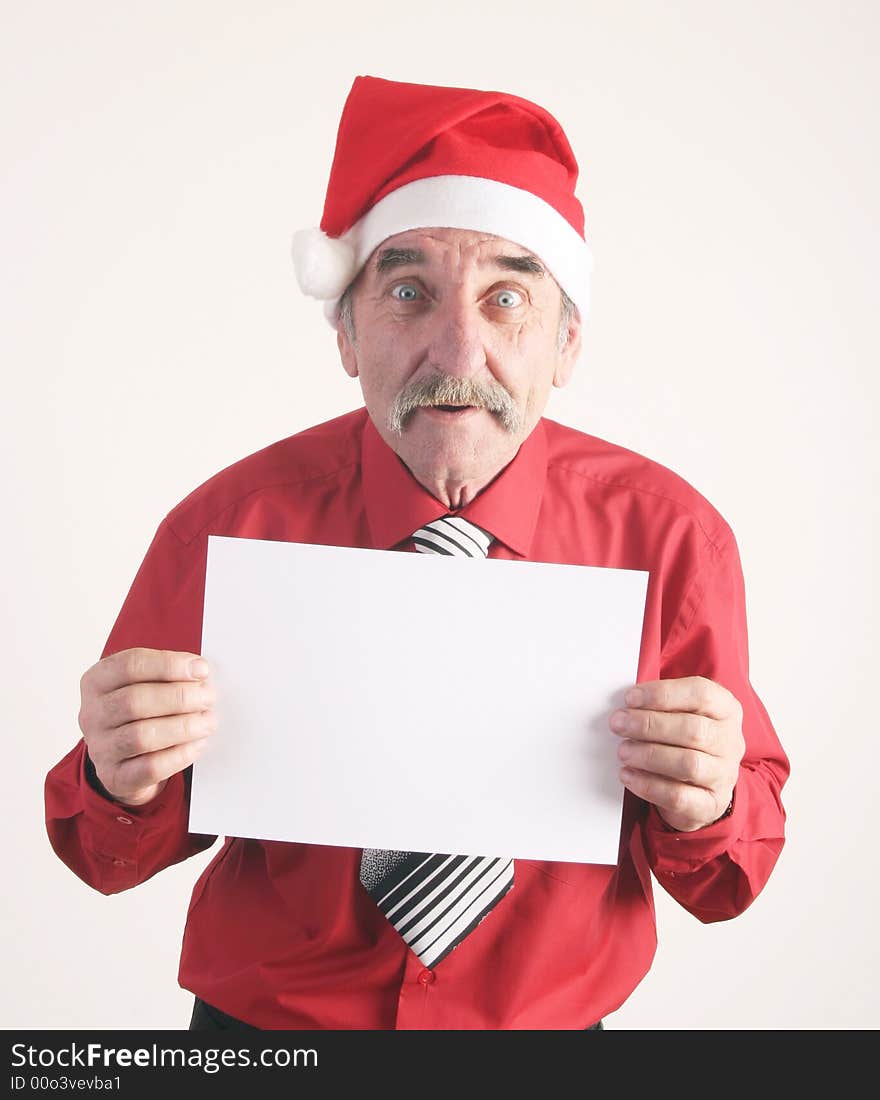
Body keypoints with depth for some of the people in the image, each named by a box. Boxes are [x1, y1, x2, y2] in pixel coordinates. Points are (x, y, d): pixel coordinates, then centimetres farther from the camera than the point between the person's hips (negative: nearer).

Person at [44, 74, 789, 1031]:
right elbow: (113, 858, -8)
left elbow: (727, 889, -9)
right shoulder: (225, 527, -17)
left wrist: (708, 805, -30)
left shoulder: (672, 535, -15)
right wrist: (120, 781, -29)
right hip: (261, 1025, 0)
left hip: (554, 1022, 1)